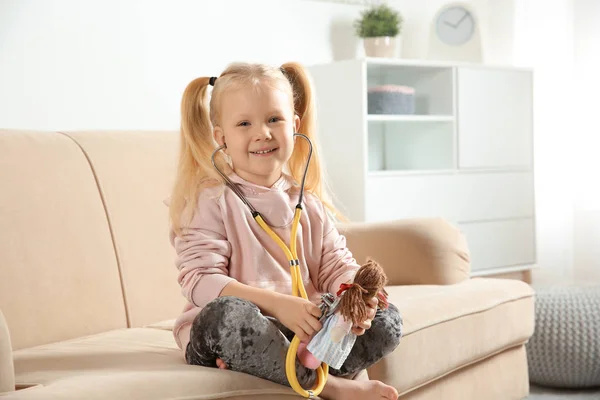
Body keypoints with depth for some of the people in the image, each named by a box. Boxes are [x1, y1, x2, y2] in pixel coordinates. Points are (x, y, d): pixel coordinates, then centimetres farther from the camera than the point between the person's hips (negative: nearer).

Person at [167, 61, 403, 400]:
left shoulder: (309, 203, 12)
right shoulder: (211, 200, -5)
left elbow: (337, 265, 10)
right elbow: (200, 280, -15)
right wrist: (278, 303, -27)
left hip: (305, 330, 5)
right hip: (231, 333, -5)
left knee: (387, 320, -9)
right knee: (227, 312, -38)